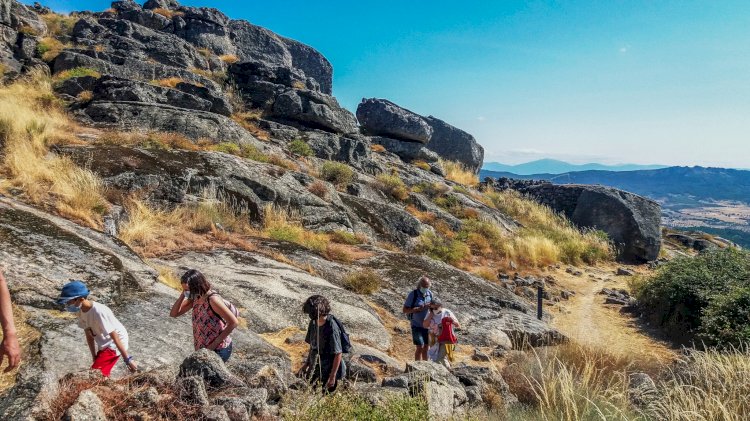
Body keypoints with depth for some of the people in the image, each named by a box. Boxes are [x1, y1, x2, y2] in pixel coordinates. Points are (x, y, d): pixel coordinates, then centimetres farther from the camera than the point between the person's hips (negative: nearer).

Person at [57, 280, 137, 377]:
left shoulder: (99, 312, -30)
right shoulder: (80, 311, -7)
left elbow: (115, 337, -27)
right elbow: (89, 335, 3)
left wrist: (127, 359, -24)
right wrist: (94, 358, 8)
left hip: (115, 345, -8)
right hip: (103, 345, 8)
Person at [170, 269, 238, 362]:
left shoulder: (212, 299, -24)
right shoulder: (195, 297, 1)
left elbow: (233, 322, -24)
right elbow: (173, 314, 5)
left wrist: (215, 343, -20)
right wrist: (183, 295, -10)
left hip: (219, 350, -8)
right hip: (204, 348, 8)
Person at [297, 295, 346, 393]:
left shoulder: (331, 328, -25)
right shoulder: (313, 323, -1)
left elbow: (338, 354, -21)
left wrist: (332, 377, -19)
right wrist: (306, 364, 12)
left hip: (328, 371, -7)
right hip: (315, 368, 7)